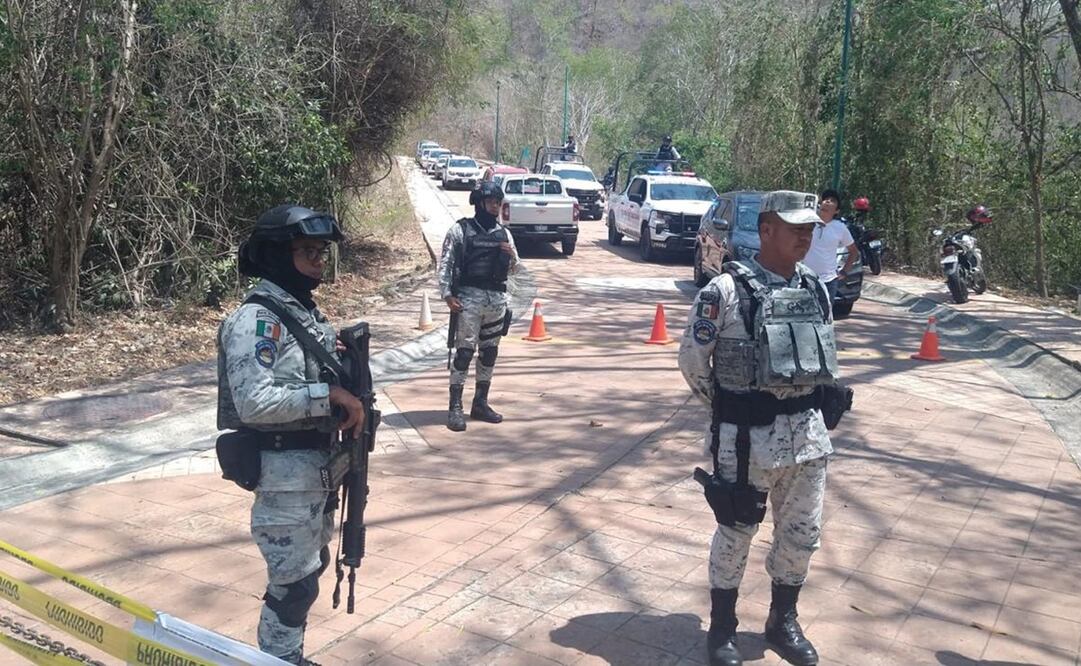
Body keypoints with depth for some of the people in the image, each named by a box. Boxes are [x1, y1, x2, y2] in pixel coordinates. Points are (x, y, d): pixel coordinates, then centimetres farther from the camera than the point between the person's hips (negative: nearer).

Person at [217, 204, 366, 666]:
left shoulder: (307, 311, 9)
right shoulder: (256, 320, -19)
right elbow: (254, 403, -29)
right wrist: (329, 395, -27)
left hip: (320, 465, 10)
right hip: (286, 472, -9)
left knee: (310, 566, 23)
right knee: (293, 584, 2)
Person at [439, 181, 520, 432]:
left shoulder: (504, 233, 11)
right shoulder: (460, 230, -2)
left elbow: (514, 269, 17)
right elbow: (445, 264, -4)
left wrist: (512, 256, -5)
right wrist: (448, 295, -14)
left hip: (497, 299, 5)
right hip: (469, 298, -5)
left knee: (489, 353, 10)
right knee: (464, 352, -7)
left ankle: (480, 403, 21)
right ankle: (455, 408, -2)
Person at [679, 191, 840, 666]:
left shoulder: (814, 288, 6)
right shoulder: (728, 288, -14)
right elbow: (692, 356, -8)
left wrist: (820, 403, 14)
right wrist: (725, 407, 1)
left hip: (808, 431, 6)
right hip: (748, 434, -6)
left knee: (802, 532, 16)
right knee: (735, 533, 8)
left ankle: (783, 621, 37)